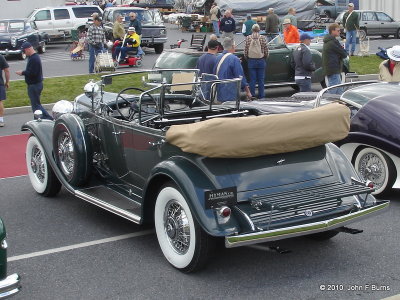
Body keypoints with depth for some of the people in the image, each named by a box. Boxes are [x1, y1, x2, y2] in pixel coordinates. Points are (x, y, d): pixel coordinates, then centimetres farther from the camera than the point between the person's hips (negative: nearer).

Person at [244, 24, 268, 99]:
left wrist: (247, 58, 13)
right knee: (261, 79, 7)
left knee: (252, 80, 6)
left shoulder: (248, 38, -5)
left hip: (251, 61, 1)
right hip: (261, 61, 0)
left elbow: (245, 51, -4)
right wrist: (264, 57, 15)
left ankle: (252, 95, 9)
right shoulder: (262, 38, -6)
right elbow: (266, 51, -4)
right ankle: (261, 95, 10)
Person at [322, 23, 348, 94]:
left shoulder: (327, 41, 16)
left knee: (339, 92, 14)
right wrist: (345, 53, 7)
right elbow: (344, 54, -13)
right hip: (333, 71, -10)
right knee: (332, 92, -9)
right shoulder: (333, 42, -16)